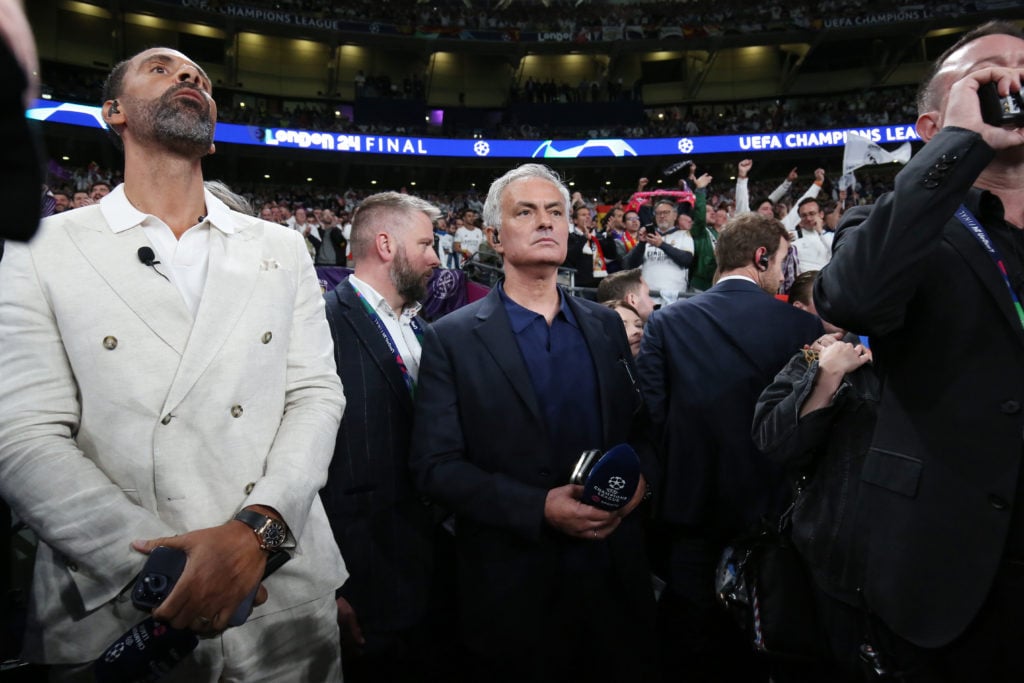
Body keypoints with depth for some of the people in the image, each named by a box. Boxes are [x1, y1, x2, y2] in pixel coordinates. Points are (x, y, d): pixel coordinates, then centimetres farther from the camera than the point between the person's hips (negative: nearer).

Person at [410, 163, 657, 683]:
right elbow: (435, 465, -12)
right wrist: (539, 507, -21)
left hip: (614, 577, 4)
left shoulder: (606, 326, 6)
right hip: (514, 585, -3)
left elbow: (640, 428, 12)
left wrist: (641, 477, -10)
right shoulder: (452, 339, -7)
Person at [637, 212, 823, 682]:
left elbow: (648, 418, -10)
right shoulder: (804, 326, -8)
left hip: (689, 513, 0)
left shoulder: (667, 322, -7)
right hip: (772, 511, 1)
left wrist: (665, 488, 3)